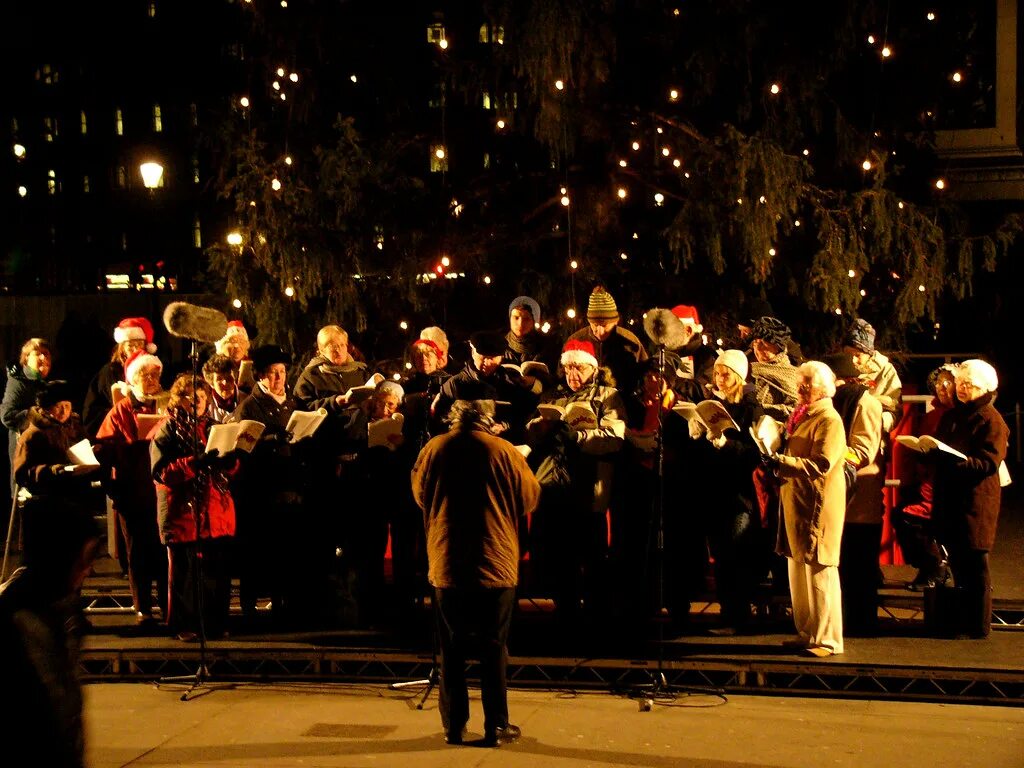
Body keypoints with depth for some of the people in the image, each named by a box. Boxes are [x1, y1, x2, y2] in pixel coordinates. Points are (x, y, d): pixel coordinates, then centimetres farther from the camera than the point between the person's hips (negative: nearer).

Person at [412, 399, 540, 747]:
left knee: (452, 648, 11)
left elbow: (420, 496, 10)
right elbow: (530, 500, 1)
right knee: (494, 647, 8)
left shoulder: (433, 450, -5)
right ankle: (496, 727, 12)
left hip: (446, 565, 1)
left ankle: (454, 726, 16)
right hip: (496, 565, -1)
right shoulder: (505, 451, -10)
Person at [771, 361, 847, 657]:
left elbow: (820, 465, -21)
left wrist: (782, 461, -26)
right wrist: (776, 463, 7)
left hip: (818, 506, -9)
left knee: (818, 571, -5)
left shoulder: (829, 420, -11)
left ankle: (827, 639, 1)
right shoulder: (801, 415, 17)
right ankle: (807, 633, 20)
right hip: (796, 503, 9)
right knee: (798, 570, 11)